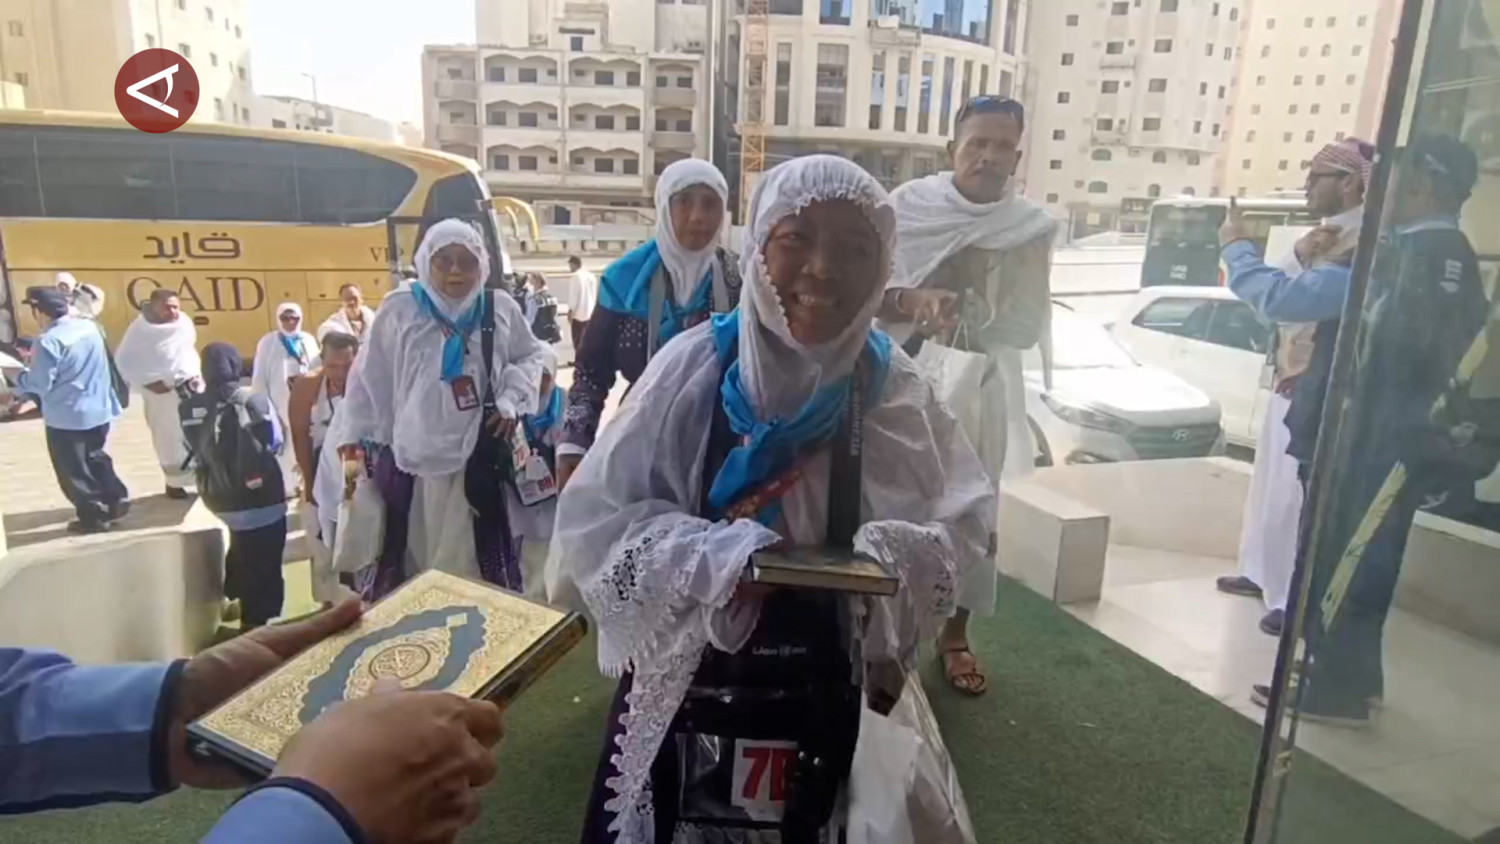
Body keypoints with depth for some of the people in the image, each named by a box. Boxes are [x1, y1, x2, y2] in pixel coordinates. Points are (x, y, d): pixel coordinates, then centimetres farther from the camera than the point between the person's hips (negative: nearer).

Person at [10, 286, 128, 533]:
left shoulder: (48, 341, -21)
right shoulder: (89, 327, 2)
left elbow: (40, 384, -18)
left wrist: (18, 378, 2)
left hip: (66, 418, -7)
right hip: (99, 410, 7)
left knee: (73, 470, 7)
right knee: (95, 458, 24)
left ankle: (93, 517, 14)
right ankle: (117, 501, 25)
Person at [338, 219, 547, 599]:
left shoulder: (500, 308, 2)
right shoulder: (399, 309, 0)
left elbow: (532, 356, 15)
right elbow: (369, 377, 6)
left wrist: (511, 401, 1)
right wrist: (352, 435, 6)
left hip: (477, 457, 1)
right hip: (410, 457, 0)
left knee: (477, 560, 9)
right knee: (406, 559, 7)